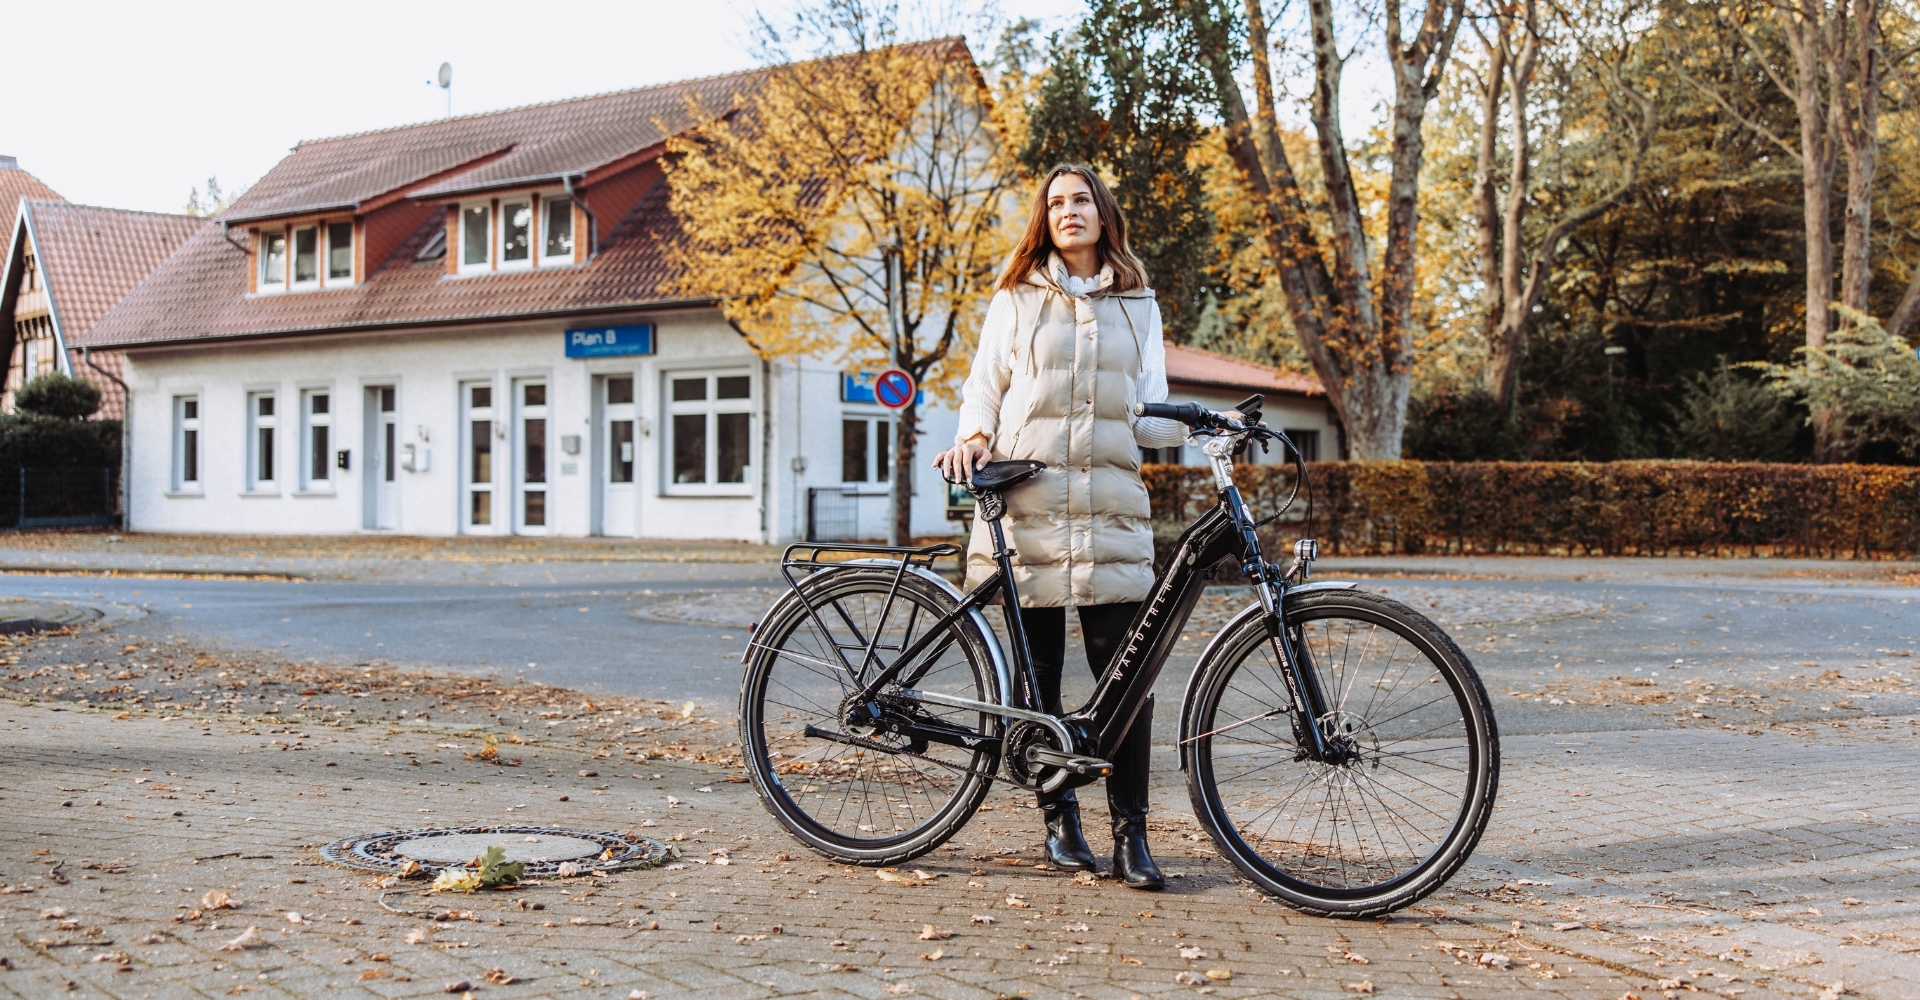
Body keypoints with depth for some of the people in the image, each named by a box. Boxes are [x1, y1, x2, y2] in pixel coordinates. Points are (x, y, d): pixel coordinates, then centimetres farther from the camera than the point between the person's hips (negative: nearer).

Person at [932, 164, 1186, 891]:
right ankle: (1059, 816, 17)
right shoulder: (1017, 300, 13)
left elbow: (1150, 413, 13)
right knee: (1036, 673, 3)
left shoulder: (1138, 307, 17)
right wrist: (973, 437, -7)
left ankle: (1130, 832, -1)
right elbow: (984, 386, 13)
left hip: (1110, 507, 0)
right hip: (1027, 499, 0)